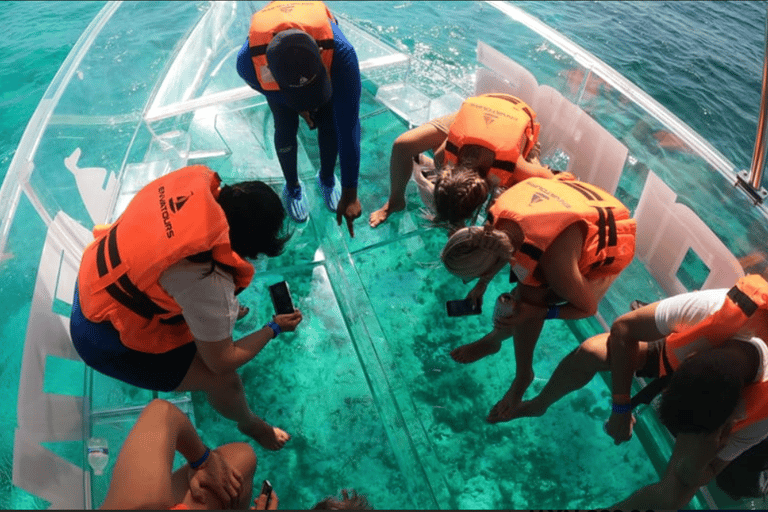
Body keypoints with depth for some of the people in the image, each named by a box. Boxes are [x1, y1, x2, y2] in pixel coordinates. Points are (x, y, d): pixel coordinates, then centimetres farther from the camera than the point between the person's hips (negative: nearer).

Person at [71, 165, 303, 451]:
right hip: (106, 338, -7)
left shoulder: (197, 181, -20)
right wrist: (274, 328, -7)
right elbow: (222, 361, -20)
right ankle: (250, 425, 27)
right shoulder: (208, 280, -36)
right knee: (222, 379, -3)